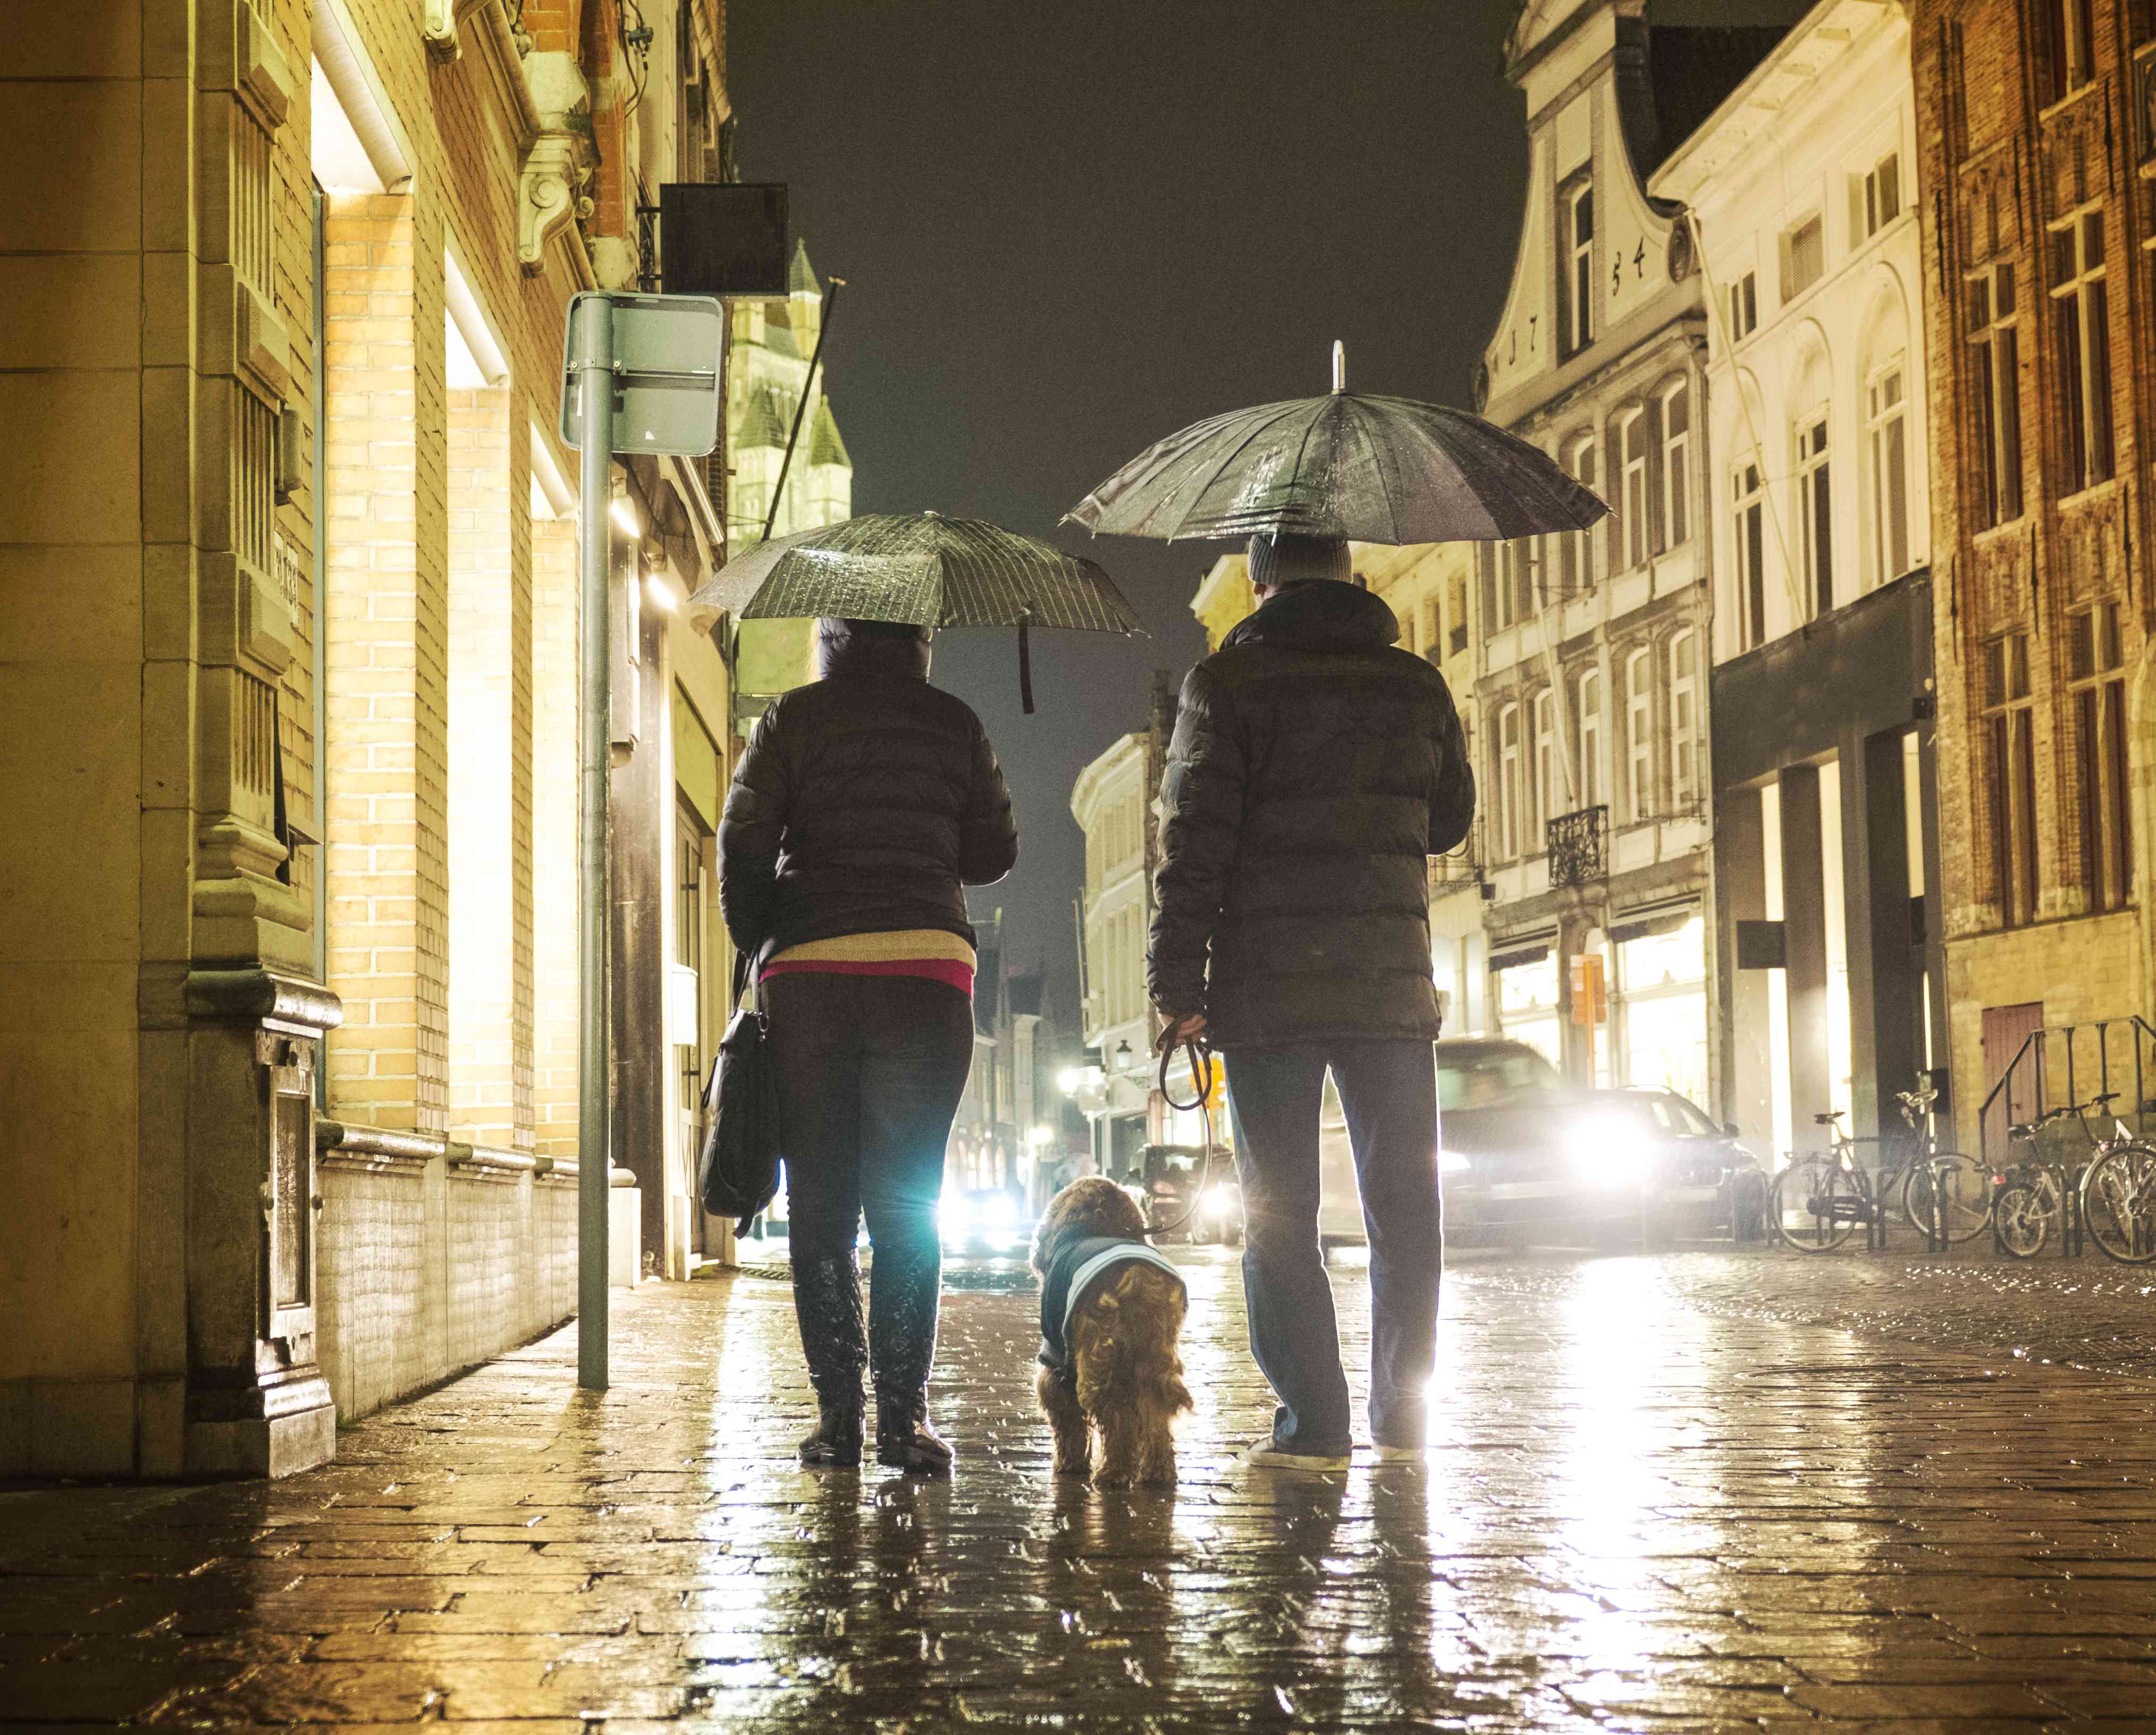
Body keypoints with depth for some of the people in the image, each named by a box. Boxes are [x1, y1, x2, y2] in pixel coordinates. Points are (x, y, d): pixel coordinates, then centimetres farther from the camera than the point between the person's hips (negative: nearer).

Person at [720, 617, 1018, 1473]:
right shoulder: (953, 723, 7)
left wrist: (759, 953, 7)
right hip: (925, 966, 0)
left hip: (807, 976, 0)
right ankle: (902, 1415, -2)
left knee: (819, 1203, 6)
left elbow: (743, 847, -3)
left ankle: (837, 1416, 4)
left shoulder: (792, 719, 4)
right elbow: (993, 855, 11)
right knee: (906, 1202, 4)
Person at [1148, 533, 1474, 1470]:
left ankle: (1312, 1423, -1)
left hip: (1268, 987, -3)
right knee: (1404, 1205, 10)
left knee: (1278, 1212, 3)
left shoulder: (1227, 683, -4)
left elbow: (1194, 841, -9)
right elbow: (1448, 821, 19)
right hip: (1392, 979, 3)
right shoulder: (1416, 686, 7)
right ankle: (1402, 1416, 12)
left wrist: (1178, 985, -5)